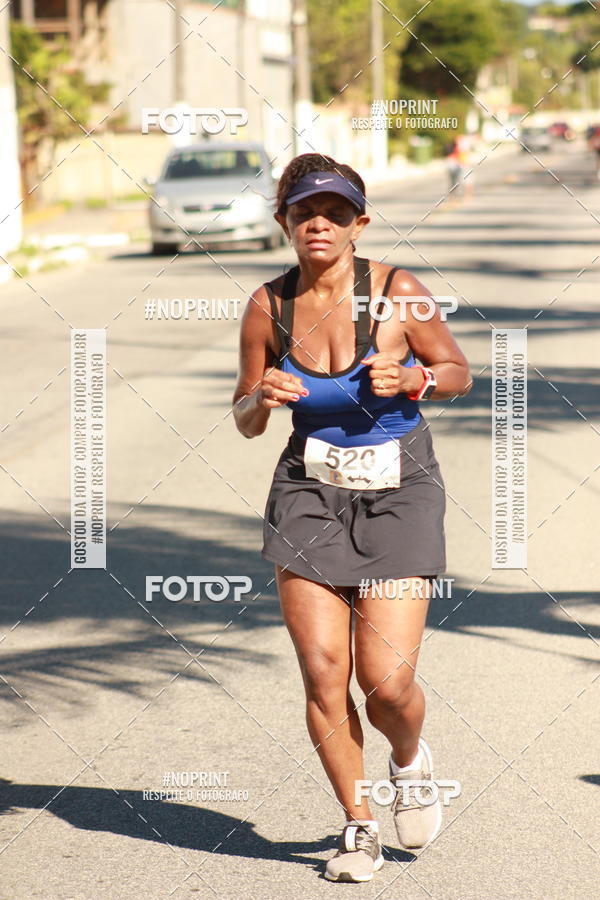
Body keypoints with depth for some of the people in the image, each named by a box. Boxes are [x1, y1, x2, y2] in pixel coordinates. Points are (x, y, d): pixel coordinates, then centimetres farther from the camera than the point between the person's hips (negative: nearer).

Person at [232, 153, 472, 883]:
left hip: (398, 492, -2)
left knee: (387, 681, -9)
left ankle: (410, 761, 28)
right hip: (310, 492, 2)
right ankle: (359, 828, 17)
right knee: (322, 674, -3)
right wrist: (262, 400, -16)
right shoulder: (268, 307, -4)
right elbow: (245, 419, 7)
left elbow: (457, 372, 3)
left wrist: (410, 379, -17)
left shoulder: (397, 292, -11)